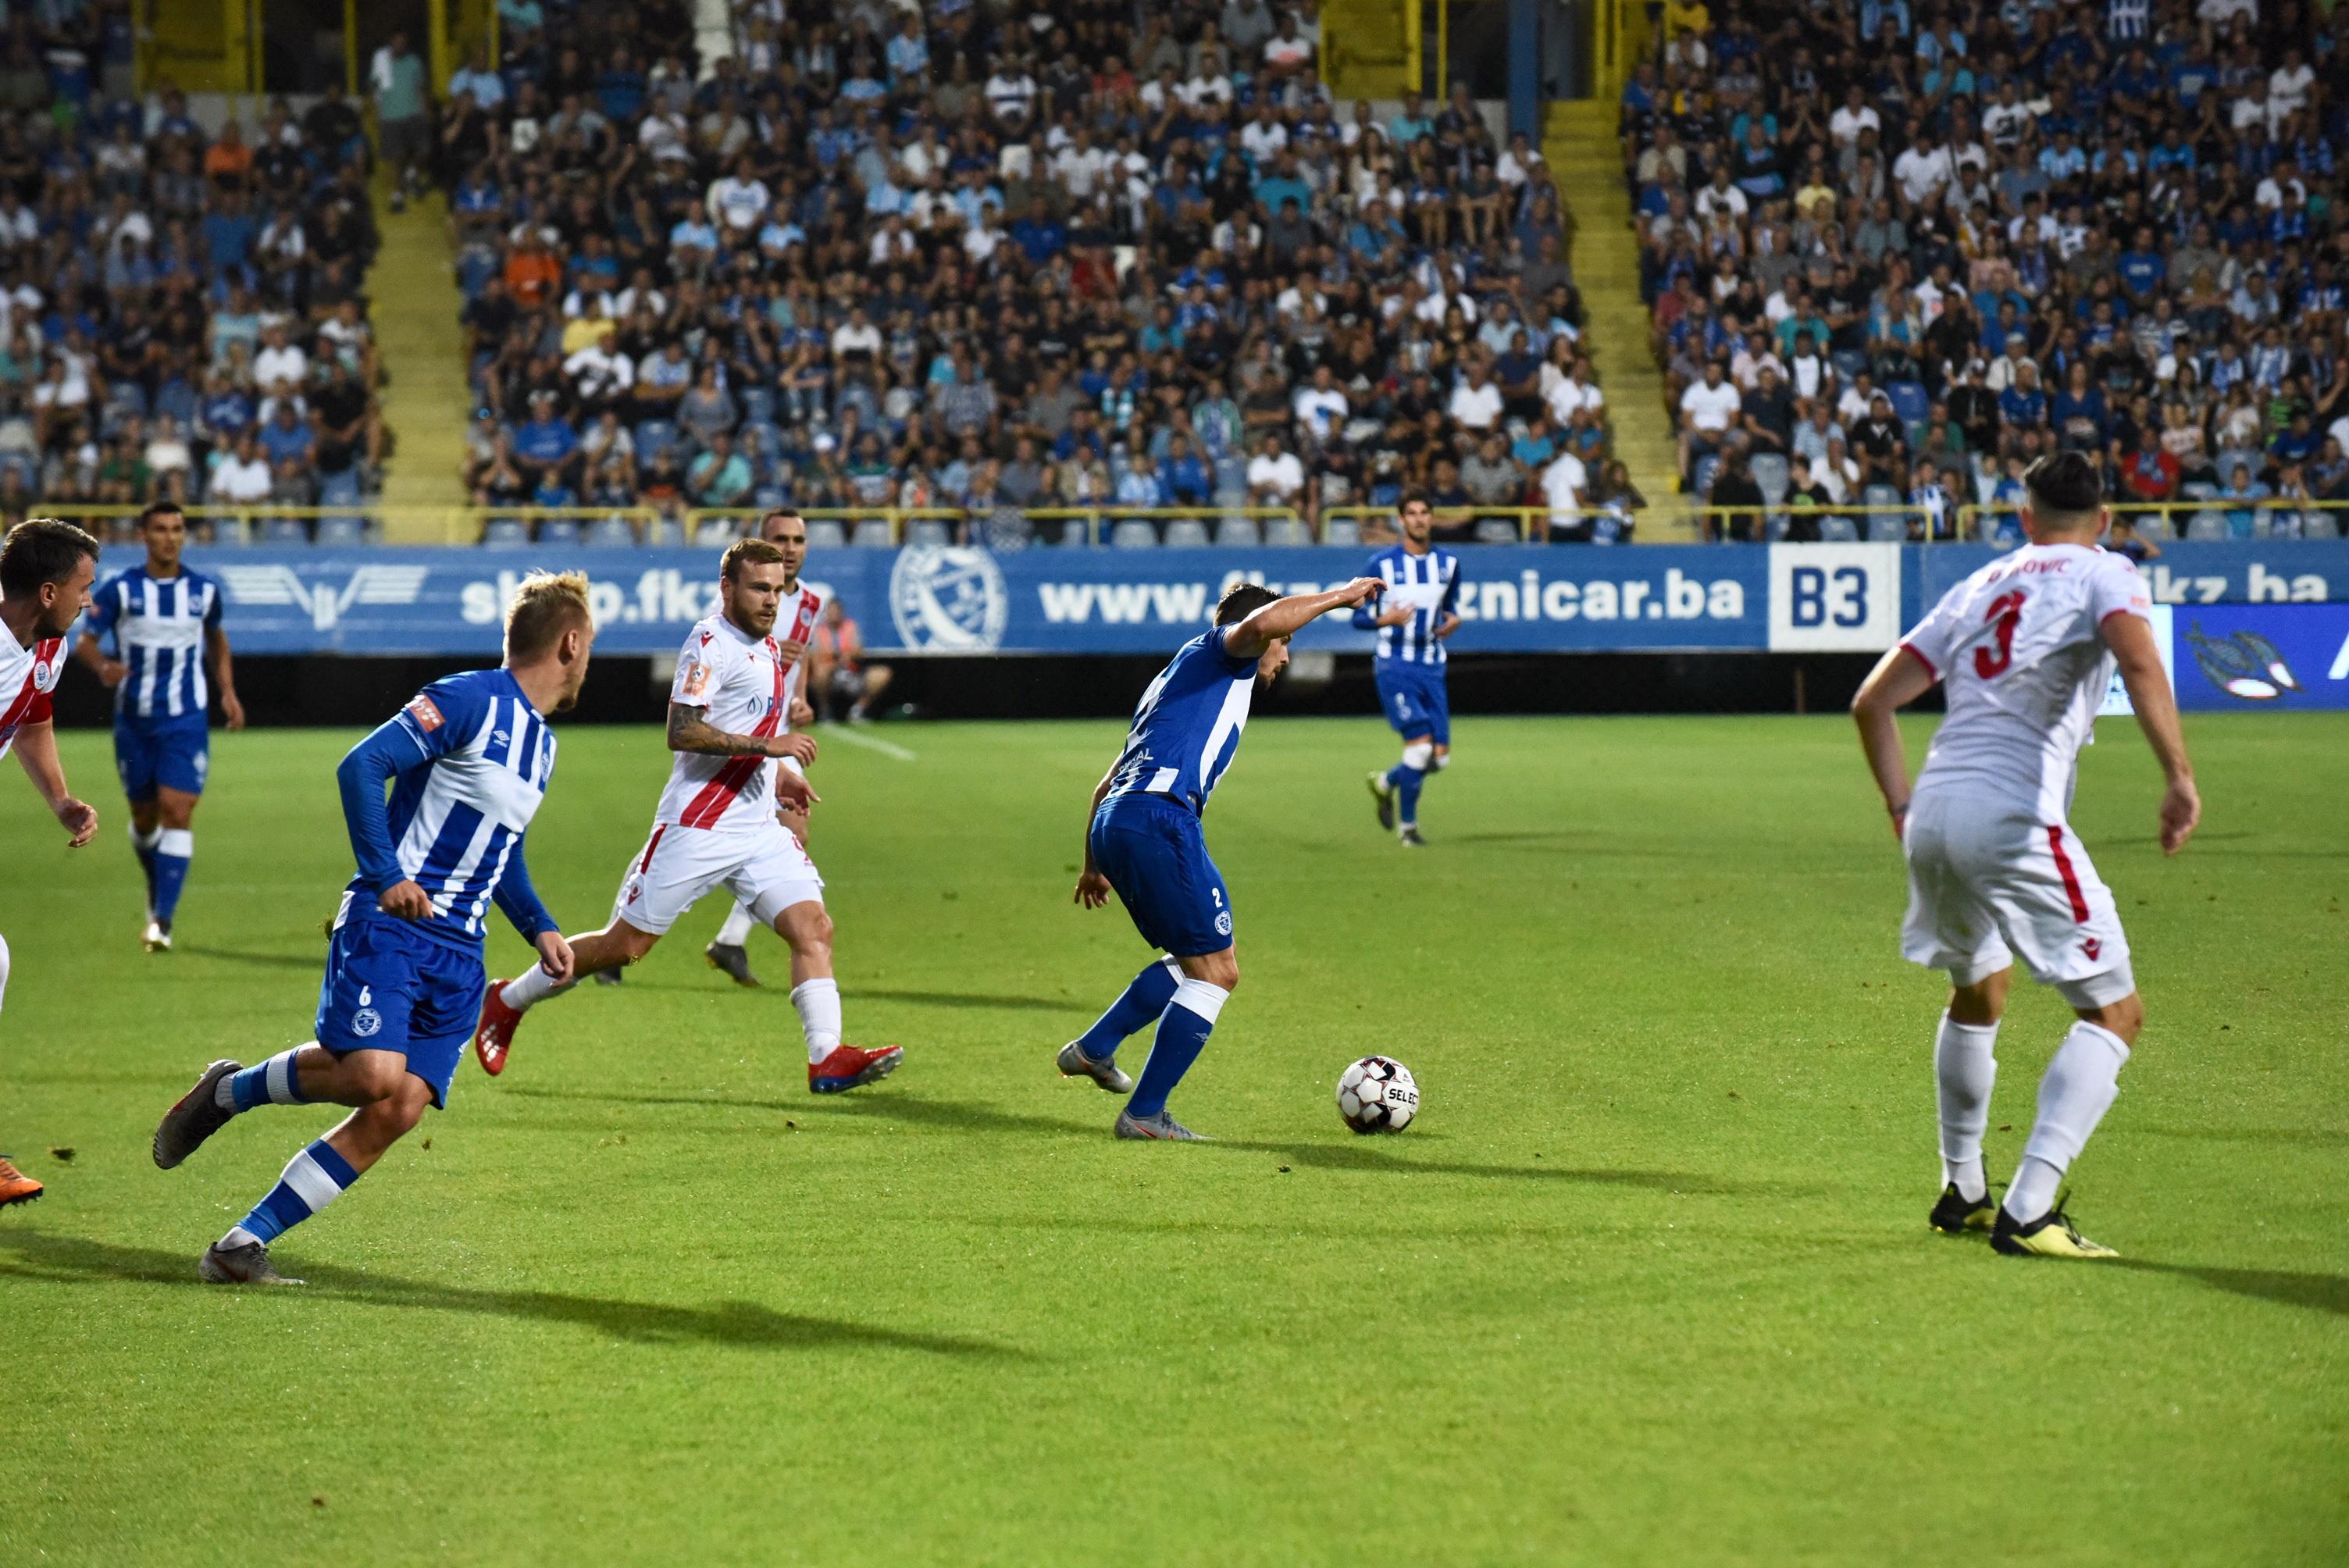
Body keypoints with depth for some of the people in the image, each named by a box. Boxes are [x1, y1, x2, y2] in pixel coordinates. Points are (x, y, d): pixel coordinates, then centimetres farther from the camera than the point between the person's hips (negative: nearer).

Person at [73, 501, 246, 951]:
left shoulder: (204, 590, 2)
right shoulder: (120, 589, -4)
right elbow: (85, 641, -3)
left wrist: (227, 691, 11)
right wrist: (103, 666, -25)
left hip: (187, 718, 0)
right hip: (134, 719, 1)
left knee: (177, 812, -14)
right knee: (145, 816, 11)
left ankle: (162, 921, -17)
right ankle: (157, 888, 42)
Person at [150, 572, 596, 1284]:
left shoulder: (541, 743, 21)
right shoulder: (468, 702, -7)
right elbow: (361, 765, -16)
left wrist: (539, 928, 19)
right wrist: (385, 876, -22)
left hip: (458, 957, 8)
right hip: (390, 928, -8)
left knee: (399, 1111, -7)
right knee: (372, 1073, -26)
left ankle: (242, 1245, -3)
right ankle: (228, 1091, 2)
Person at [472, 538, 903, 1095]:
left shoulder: (768, 645, 15)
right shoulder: (711, 642, -13)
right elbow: (681, 732, -23)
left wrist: (777, 774, 17)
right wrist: (768, 745, -23)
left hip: (758, 828, 8)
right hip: (696, 829, -8)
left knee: (813, 928, -10)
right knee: (625, 945, 1)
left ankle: (828, 1058, -14)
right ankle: (507, 1002, 19)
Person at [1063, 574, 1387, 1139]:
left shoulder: (1175, 679, 33)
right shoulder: (1215, 651, 8)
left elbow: (1107, 785, 34)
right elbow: (1260, 622, -19)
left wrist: (1095, 865, 40)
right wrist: (1339, 596, -7)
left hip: (1113, 821, 10)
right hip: (1159, 819, -10)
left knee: (1196, 961, 22)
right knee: (1217, 970, -3)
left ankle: (1093, 1049, 22)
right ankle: (1144, 1114, -4)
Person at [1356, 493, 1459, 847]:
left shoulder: (1448, 563, 8)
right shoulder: (1382, 564, -4)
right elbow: (1358, 617, 0)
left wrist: (1453, 621, -2)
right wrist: (1384, 620, -22)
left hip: (1432, 667, 5)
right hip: (1395, 666, -5)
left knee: (1439, 757, -1)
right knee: (1420, 744, -16)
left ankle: (1386, 784, 30)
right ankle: (1406, 825, 2)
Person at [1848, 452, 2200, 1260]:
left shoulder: (1979, 585, 24)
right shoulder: (2104, 574, 7)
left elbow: (1872, 701, 22)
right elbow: (2138, 662, -16)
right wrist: (2180, 777, -18)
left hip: (1933, 813, 7)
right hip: (2013, 820, -7)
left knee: (1977, 994, 30)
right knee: (2116, 1011, 0)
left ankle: (1961, 1192, 37)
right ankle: (2027, 1211, -12)